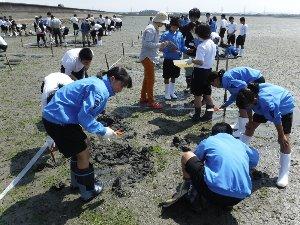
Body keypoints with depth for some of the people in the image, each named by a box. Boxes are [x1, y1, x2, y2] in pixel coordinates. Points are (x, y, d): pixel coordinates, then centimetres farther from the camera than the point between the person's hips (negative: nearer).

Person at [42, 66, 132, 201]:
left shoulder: (97, 83, 14)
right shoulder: (100, 90, -19)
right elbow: (84, 116, -24)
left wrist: (100, 131, 16)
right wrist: (103, 131, -13)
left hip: (54, 115, 10)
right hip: (58, 121, -10)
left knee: (84, 146, 22)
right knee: (83, 154, 2)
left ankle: (77, 182, 41)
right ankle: (88, 191, 21)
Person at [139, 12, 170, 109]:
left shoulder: (155, 29, 14)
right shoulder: (150, 29, -17)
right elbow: (147, 43, -25)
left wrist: (161, 45, 5)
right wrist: (160, 45, -27)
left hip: (150, 57, 10)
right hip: (147, 57, -10)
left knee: (147, 78, 16)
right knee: (150, 79, -5)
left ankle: (143, 98, 28)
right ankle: (151, 101, 3)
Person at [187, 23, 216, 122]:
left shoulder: (202, 46, -21)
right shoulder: (213, 44, 6)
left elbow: (200, 62, -27)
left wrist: (192, 60, -10)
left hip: (200, 71, -8)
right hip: (209, 70, 8)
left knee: (198, 95, 5)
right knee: (207, 94, 16)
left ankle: (197, 116, 15)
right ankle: (209, 114, 25)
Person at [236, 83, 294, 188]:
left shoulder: (268, 102, -46)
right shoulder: (248, 95, -28)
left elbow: (277, 119, -30)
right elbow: (249, 109, -5)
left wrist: (281, 136, -16)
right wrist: (250, 121, 9)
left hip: (284, 107, -6)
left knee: (284, 140, -10)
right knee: (250, 127, 5)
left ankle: (284, 175, 1)